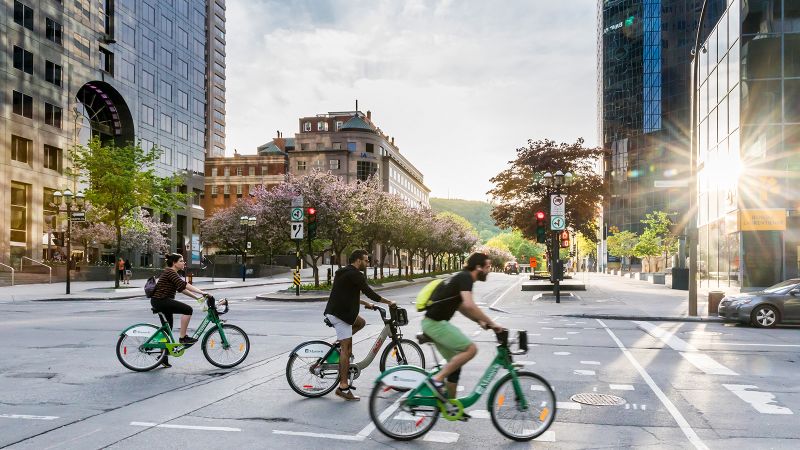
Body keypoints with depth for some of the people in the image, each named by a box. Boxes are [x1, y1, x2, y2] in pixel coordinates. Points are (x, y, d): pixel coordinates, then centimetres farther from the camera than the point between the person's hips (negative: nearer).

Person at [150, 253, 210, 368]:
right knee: (187, 309, -20)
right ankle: (183, 337, -11)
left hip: (162, 301, 11)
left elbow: (181, 289, 17)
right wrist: (201, 292, -30)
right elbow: (184, 285, -26)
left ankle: (163, 358, 22)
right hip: (160, 301, -11)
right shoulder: (170, 272, -15)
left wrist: (196, 297, 11)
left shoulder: (172, 273, 17)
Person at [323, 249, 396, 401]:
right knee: (346, 348, -8)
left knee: (361, 322, 25)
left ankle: (340, 344, 13)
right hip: (340, 314, -10)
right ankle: (343, 387, -6)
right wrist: (388, 302, -3)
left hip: (334, 311, 10)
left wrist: (366, 303, 29)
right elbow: (369, 292, -14)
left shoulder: (344, 272, 19)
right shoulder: (355, 274, -12)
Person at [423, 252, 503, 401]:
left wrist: (480, 321, 13)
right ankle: (437, 379, -11)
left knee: (455, 362, 14)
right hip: (435, 323, -10)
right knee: (470, 349, -15)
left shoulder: (461, 277, 16)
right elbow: (469, 305, -27)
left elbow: (460, 306, 25)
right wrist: (492, 323, -19)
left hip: (434, 322, 10)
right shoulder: (465, 277, -13)